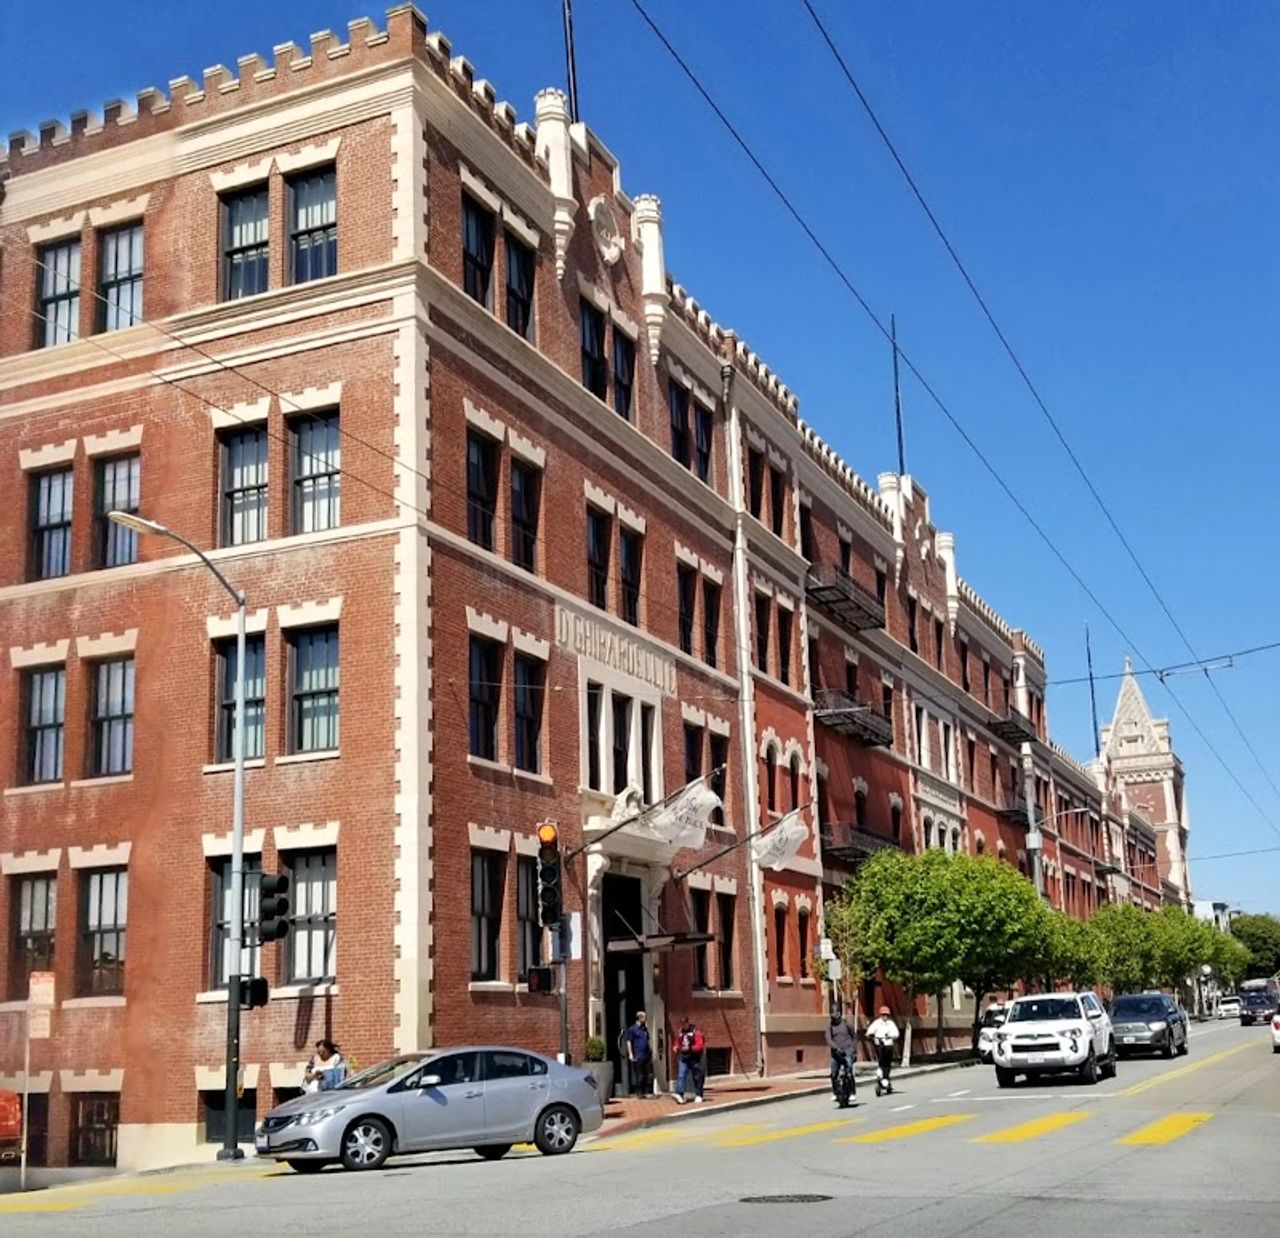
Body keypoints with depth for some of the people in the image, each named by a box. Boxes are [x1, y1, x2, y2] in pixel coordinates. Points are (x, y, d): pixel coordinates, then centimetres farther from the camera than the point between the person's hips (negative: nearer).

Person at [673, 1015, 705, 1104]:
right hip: (684, 1058, 4)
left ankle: (699, 1095, 15)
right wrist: (677, 1047, 1)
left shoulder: (696, 1032, -10)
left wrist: (690, 1048, -26)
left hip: (694, 1059, -4)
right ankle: (679, 1095, -18)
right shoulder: (681, 1032, 9)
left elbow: (700, 1045, -16)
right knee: (681, 1075, -10)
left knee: (697, 1077, 4)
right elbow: (678, 1042, 22)